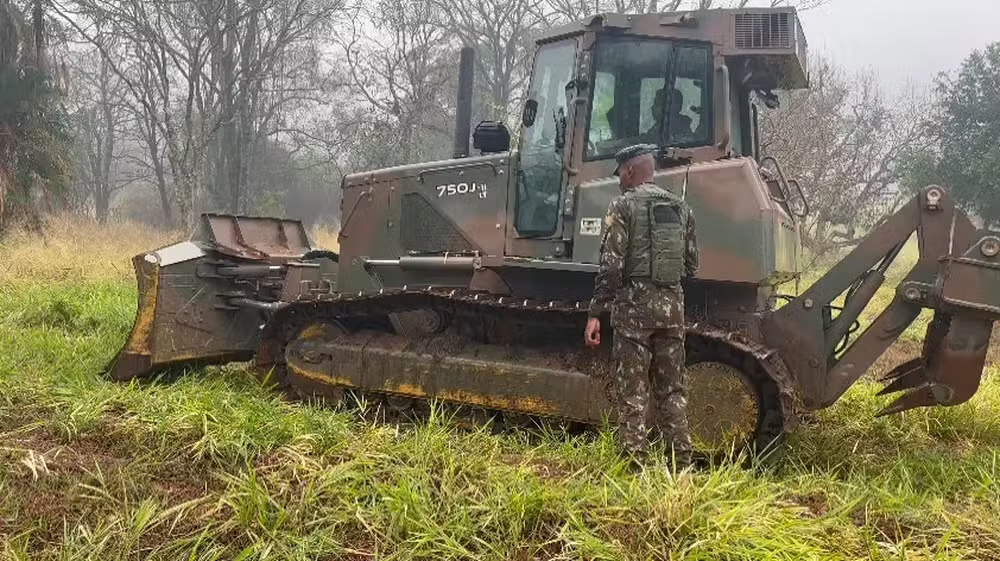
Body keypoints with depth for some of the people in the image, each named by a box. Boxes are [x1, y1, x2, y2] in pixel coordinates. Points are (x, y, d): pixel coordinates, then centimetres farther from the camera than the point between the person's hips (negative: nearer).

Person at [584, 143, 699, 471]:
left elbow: (611, 265, -11)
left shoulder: (623, 205, -4)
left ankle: (636, 463, 1)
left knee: (633, 392, 0)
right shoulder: (681, 208, 13)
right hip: (673, 306, 5)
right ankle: (682, 462, 14)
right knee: (672, 389, 12)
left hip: (634, 305, -5)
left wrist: (595, 313, -8)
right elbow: (691, 265, 14)